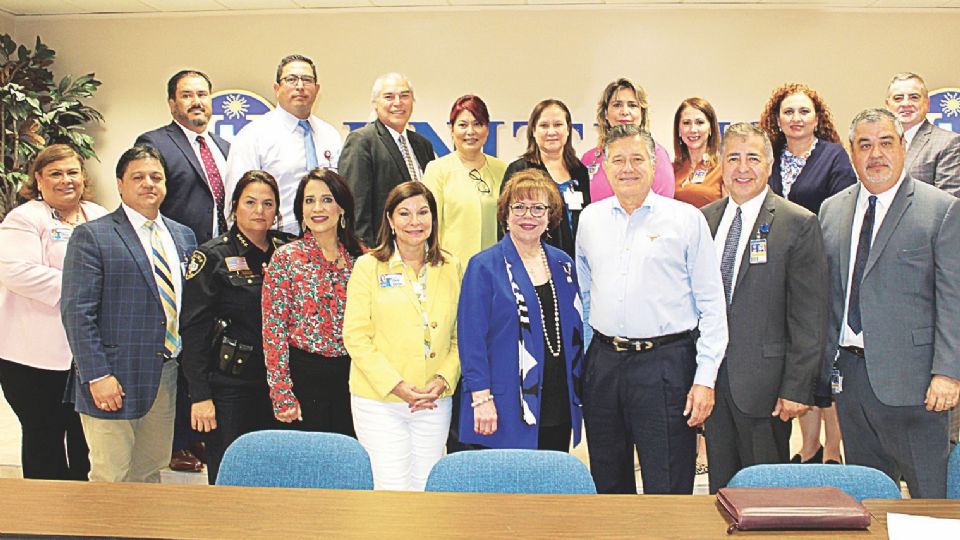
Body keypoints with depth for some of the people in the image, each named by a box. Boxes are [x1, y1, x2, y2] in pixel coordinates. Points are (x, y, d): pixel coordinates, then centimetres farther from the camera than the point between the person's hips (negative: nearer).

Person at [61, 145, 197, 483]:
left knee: (151, 472, 15)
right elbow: (77, 312, -10)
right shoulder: (92, 236, -5)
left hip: (169, 376, 5)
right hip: (115, 378, -5)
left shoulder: (183, 236, 12)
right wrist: (97, 376, -16)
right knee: (111, 476, 3)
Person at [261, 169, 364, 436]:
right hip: (306, 376, -3)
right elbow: (273, 329, -6)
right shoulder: (286, 258, -4)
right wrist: (282, 394, -10)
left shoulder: (360, 257, 5)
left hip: (352, 374, 3)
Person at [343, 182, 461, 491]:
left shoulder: (451, 268, 9)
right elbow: (355, 336, -6)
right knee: (393, 488, -4)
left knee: (427, 486, 10)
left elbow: (458, 335, 10)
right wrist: (397, 386, -14)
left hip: (435, 403, 3)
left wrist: (443, 379, -7)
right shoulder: (368, 266, -2)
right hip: (379, 401, -3)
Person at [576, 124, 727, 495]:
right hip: (603, 363, 4)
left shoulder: (687, 219, -2)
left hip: (666, 364, -4)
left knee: (668, 489, 0)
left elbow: (712, 305, -3)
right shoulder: (590, 219, 10)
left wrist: (705, 379, -9)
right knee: (608, 486, 15)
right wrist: (589, 358, 13)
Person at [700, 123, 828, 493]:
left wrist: (797, 388, -13)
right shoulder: (703, 220, 8)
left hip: (763, 382, -4)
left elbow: (809, 316, -9)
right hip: (710, 378, 4)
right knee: (720, 488, 14)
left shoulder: (799, 224, -6)